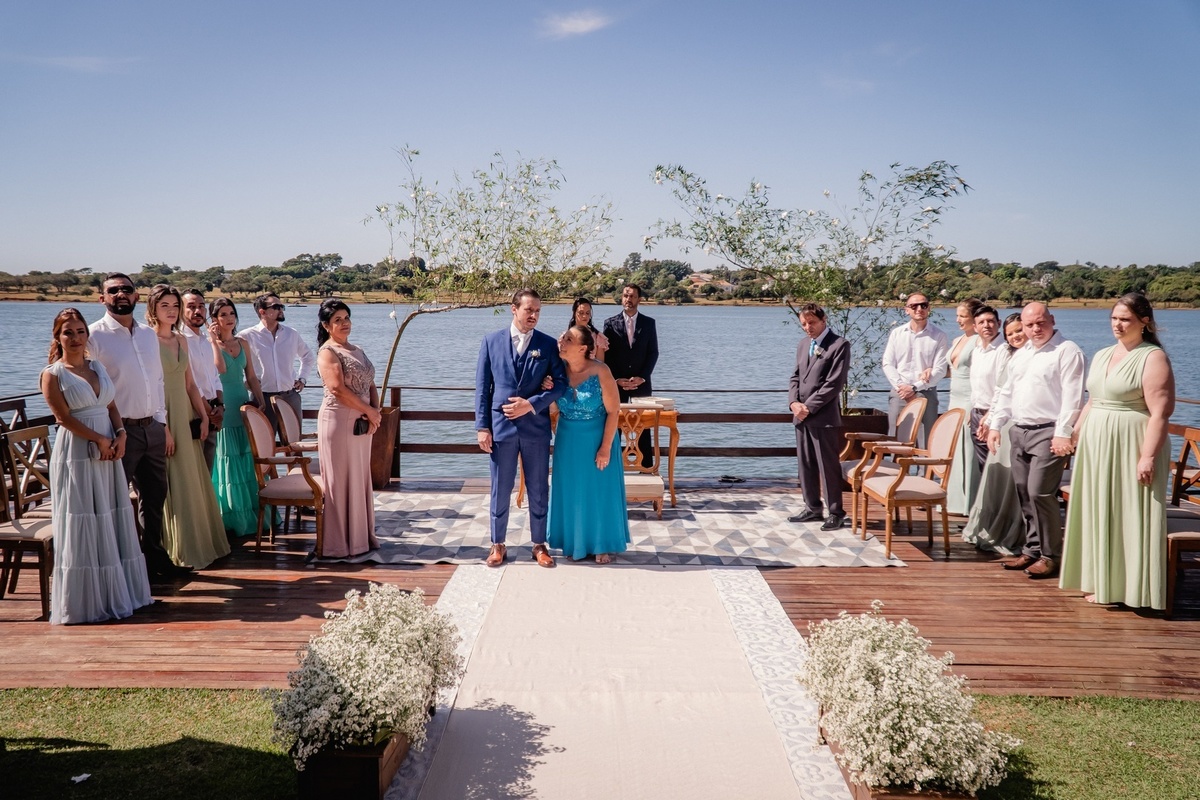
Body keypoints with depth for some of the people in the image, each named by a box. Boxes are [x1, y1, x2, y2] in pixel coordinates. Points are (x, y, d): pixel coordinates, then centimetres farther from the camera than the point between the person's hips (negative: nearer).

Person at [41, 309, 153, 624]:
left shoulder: (98, 367, 13)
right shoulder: (52, 374, -4)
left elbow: (112, 406, 11)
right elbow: (64, 417, -11)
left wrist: (120, 435, -6)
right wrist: (99, 439, -15)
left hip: (108, 452, 6)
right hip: (75, 454, -6)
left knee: (113, 522, 9)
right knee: (81, 526, -1)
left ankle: (115, 592, 20)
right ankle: (84, 599, 8)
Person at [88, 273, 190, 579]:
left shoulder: (149, 335, 11)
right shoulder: (94, 336, -9)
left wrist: (163, 424, 13)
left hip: (152, 428, 7)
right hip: (119, 430, -7)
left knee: (155, 497, 16)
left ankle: (155, 557, 31)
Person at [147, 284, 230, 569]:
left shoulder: (181, 341, 13)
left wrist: (203, 416, 8)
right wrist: (163, 428, -19)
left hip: (186, 415, 7)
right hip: (162, 416, -7)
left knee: (195, 482, 12)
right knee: (172, 485, -1)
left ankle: (201, 544, 24)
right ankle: (181, 550, 8)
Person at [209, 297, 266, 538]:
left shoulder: (243, 343, 12)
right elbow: (220, 368, -23)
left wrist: (261, 401, 4)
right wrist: (214, 339, -17)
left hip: (244, 404, 5)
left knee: (249, 461, 8)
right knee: (228, 462, -1)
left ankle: (252, 515, 17)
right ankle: (232, 519, 8)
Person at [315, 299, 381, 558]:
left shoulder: (358, 351, 16)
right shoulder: (327, 352, -8)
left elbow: (371, 385, 13)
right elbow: (339, 389, -18)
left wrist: (374, 413, -5)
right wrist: (369, 411, -13)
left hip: (362, 423, 8)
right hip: (338, 421, -7)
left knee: (360, 479, 12)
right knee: (340, 481, -2)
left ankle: (360, 536, 23)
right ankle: (339, 543, 6)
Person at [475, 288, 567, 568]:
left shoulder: (548, 344, 1)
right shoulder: (491, 341, 2)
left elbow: (561, 383, -1)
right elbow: (482, 387, 2)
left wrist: (531, 404, -14)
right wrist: (482, 426, -3)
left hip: (536, 427, 0)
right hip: (501, 425, 0)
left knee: (538, 490, 8)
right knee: (500, 490, 8)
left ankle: (539, 544, 21)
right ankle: (498, 545, 21)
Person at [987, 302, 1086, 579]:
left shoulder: (1067, 351, -7)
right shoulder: (1021, 354, 19)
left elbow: (1072, 396, -14)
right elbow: (1006, 392, 23)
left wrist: (1063, 433, -20)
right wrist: (995, 425, 16)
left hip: (1048, 432, -8)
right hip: (1019, 431, 8)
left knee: (1040, 493, -11)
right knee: (1023, 493, 10)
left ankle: (1049, 556, 0)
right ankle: (1032, 549, 20)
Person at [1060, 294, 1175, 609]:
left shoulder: (1152, 357, -10)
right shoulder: (1102, 355, 13)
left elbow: (1159, 413, -16)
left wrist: (1148, 456, -21)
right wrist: (1075, 436, 16)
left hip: (1129, 449, -8)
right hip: (1096, 446, 8)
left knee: (1131, 517, 0)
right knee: (1100, 514, 12)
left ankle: (1131, 587, 10)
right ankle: (1103, 582, 24)